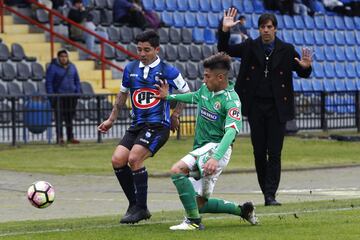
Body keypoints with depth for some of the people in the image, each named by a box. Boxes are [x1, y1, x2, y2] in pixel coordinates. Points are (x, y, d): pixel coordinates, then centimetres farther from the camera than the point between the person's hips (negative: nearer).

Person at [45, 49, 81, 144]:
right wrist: (51, 96, -12)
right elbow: (48, 82, -5)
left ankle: (70, 137, 12)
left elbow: (77, 81, 18)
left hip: (71, 96, 5)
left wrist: (78, 93, 8)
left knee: (70, 117, 7)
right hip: (58, 96, -5)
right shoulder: (53, 67, -4)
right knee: (59, 117, -4)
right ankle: (59, 138, -1)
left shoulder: (72, 67, 11)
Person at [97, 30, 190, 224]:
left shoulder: (168, 71, -4)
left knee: (134, 159, -23)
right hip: (137, 125, 6)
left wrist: (175, 115, 6)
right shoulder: (130, 69, 9)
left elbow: (186, 93, 9)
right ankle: (134, 205, 4)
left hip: (158, 125, -6)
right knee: (117, 159, -11)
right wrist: (111, 119, 24)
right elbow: (123, 94, 24)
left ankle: (141, 208, -11)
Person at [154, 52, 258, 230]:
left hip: (216, 147, -9)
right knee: (200, 204, 12)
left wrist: (216, 158, -44)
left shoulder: (231, 100, -18)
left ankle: (194, 221, -28)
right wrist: (168, 97, 36)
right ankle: (242, 210, 27)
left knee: (177, 170, -29)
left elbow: (231, 132, -31)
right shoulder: (205, 89, 6)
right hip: (202, 148, 9)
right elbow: (195, 97, 32)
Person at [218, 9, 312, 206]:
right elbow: (224, 50, 7)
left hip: (277, 108, -2)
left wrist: (306, 67, -16)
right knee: (259, 152, 5)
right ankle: (267, 192, 17)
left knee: (274, 153, -7)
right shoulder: (250, 47, 3)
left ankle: (270, 195, -7)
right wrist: (225, 31, -9)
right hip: (256, 107, 2)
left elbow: (302, 73, 8)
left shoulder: (286, 50, 0)